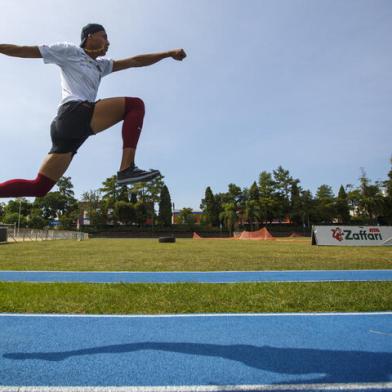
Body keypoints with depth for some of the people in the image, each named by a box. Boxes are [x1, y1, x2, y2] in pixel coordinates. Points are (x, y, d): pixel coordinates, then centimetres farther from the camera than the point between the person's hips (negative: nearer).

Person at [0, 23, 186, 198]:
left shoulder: (100, 64, 32)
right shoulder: (69, 51, 13)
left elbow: (134, 61, 27)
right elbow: (23, 50, 12)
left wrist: (169, 53, 24)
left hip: (66, 125, 8)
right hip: (74, 114, -8)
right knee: (135, 105, -10)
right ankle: (127, 169, -26)